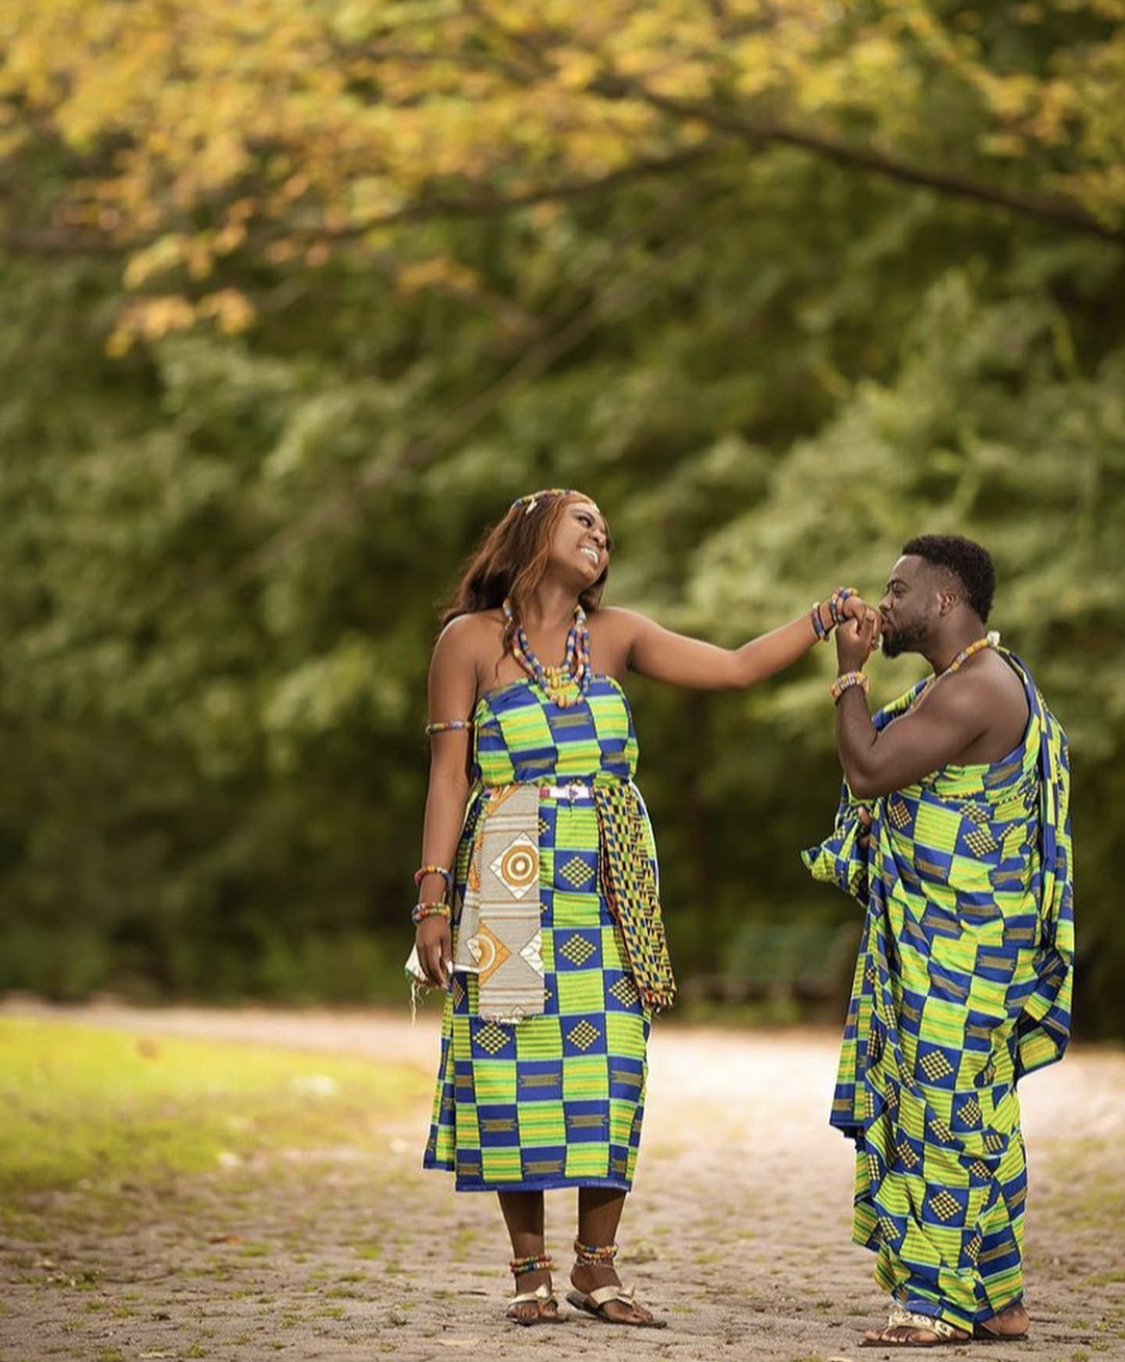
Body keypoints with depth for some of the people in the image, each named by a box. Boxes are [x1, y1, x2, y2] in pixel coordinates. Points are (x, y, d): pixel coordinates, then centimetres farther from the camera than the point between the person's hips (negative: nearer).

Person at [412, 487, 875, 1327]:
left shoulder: (615, 637, 11)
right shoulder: (472, 640, 1)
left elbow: (737, 668, 10)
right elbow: (449, 776, -2)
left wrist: (822, 620, -1)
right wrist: (434, 899, -7)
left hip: (608, 884, 3)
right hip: (512, 881, -3)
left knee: (610, 1063, -1)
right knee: (516, 1062, -4)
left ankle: (598, 1266, 8)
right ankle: (531, 1269, 7)